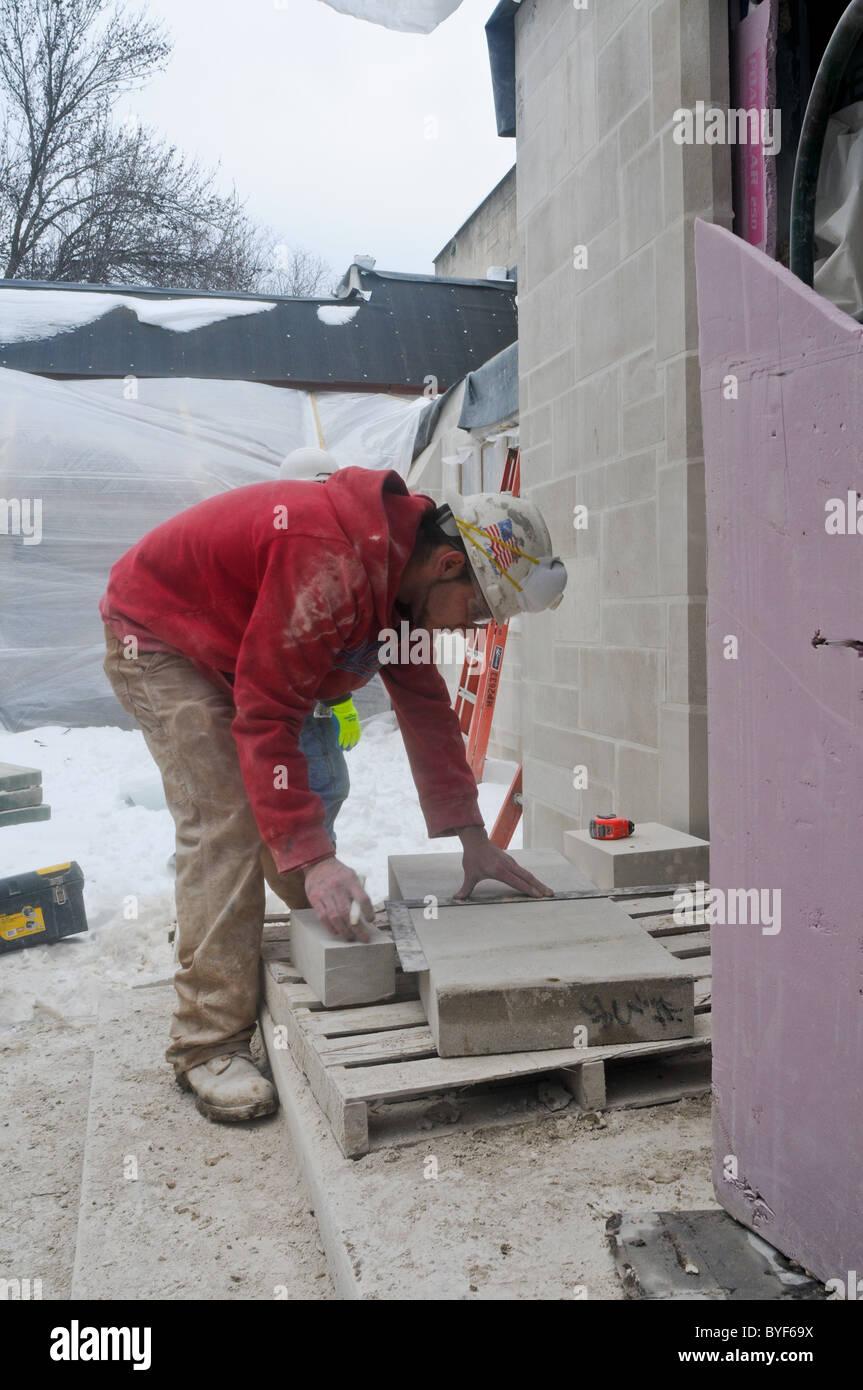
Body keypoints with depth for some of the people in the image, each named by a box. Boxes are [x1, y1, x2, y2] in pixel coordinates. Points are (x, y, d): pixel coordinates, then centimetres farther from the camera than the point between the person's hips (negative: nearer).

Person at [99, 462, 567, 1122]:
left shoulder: (403, 567, -6)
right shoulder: (333, 564, -37)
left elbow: (425, 703, -2)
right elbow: (266, 717, -35)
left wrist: (473, 837, -5)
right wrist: (313, 858, -38)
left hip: (229, 650, 9)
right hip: (157, 641, -9)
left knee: (296, 807, 9)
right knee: (225, 825, -19)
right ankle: (210, 1045, -13)